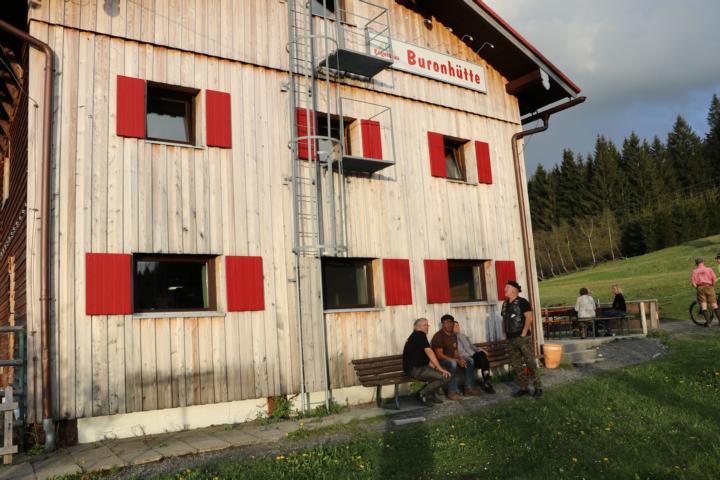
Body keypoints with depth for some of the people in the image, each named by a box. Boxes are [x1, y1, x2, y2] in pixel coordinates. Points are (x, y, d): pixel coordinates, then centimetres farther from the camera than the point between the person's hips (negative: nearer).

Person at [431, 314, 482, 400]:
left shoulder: (454, 335, 10)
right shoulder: (438, 336, -18)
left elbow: (455, 351, 12)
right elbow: (439, 355, -24)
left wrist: (460, 359, -12)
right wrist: (457, 360, -26)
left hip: (452, 359, 9)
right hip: (440, 361, -9)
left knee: (470, 361, -3)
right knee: (453, 363, -37)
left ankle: (469, 388, 0)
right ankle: (452, 392, -31)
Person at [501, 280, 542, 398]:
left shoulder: (522, 302, -8)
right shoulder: (505, 304, 13)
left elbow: (529, 318, -14)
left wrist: (524, 333, -17)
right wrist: (505, 333, 12)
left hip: (522, 338, -8)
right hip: (510, 339, 8)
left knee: (530, 363, -6)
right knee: (516, 365, 9)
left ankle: (538, 387, 2)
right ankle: (524, 388, 17)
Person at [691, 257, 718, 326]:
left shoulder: (695, 271, 8)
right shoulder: (709, 269, 9)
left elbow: (693, 281, -3)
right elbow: (714, 279, 1)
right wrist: (713, 286, 16)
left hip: (700, 287, 0)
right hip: (709, 286, 0)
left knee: (703, 304, -1)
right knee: (714, 304, 8)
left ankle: (708, 321, -6)